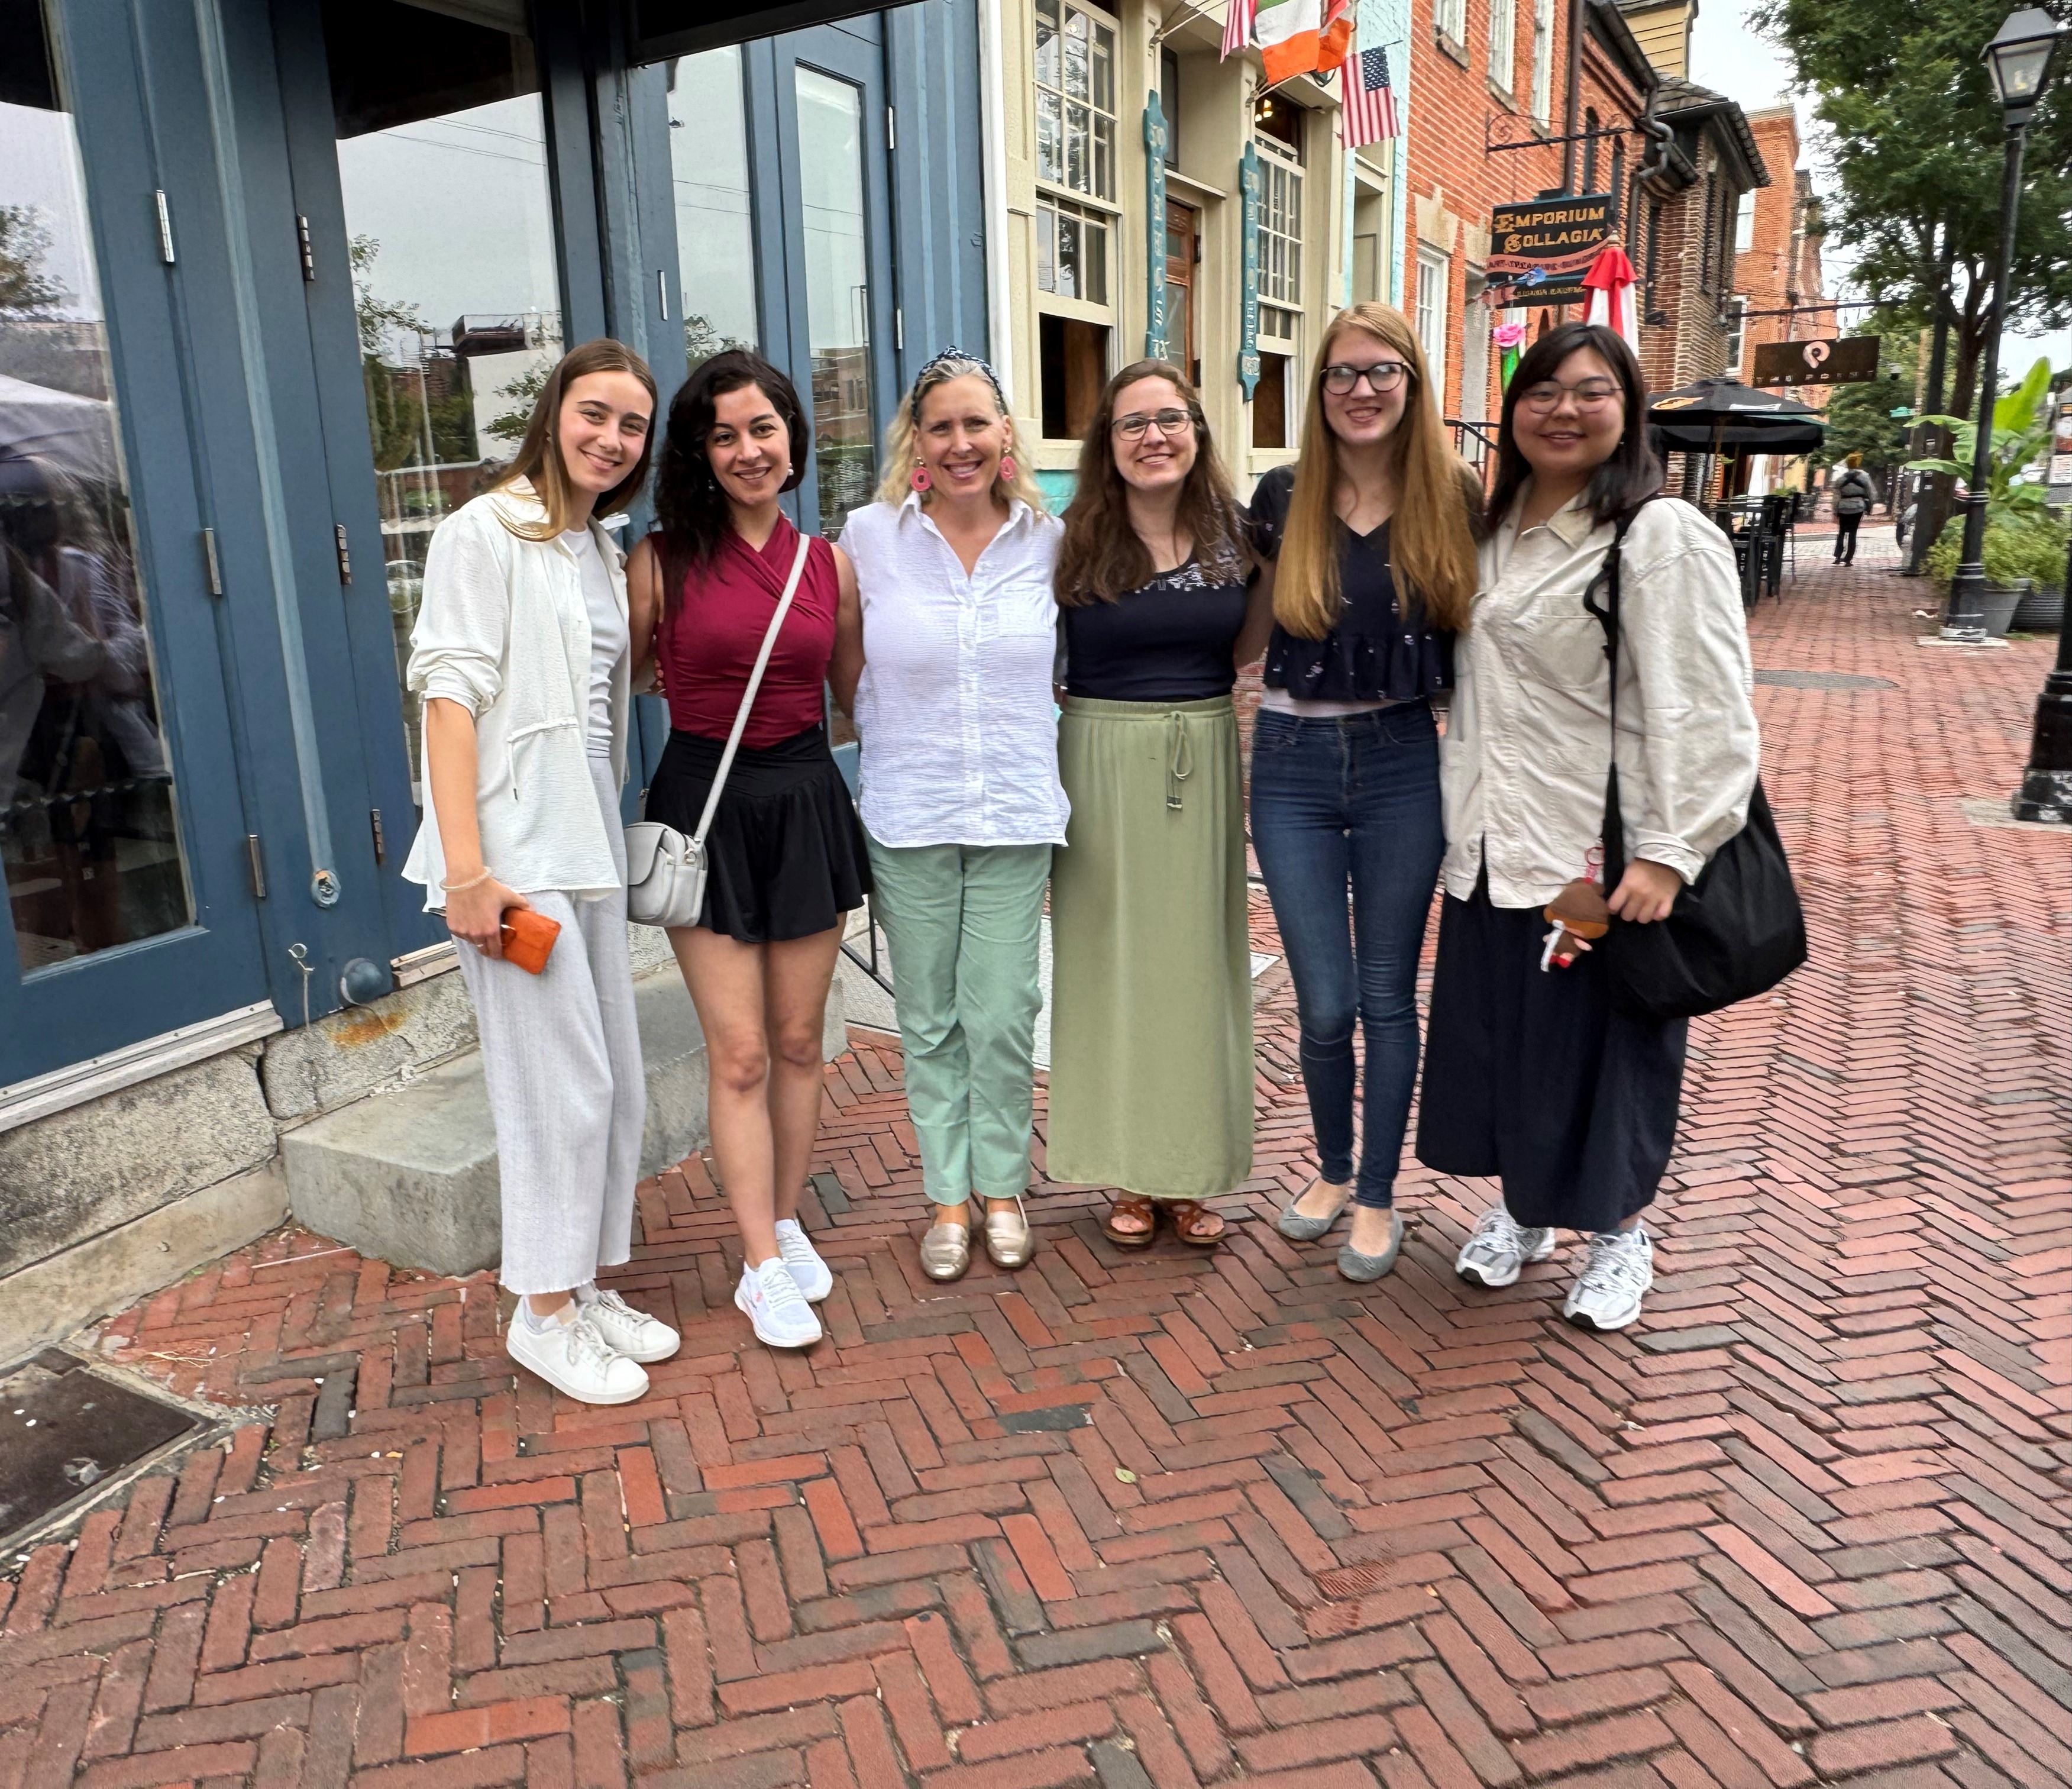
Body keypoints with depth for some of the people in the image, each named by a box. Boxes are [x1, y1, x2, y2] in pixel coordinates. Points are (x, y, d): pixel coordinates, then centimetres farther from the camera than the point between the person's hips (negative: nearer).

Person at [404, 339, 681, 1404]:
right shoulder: (487, 530, -6)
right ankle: (546, 1313, 13)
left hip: (589, 845, 8)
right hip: (514, 850, -8)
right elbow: (450, 695, -14)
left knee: (615, 1079, 12)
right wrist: (468, 871, -21)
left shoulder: (598, 550, 17)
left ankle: (590, 1288, 27)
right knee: (559, 1082, -3)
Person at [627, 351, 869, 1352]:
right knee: (739, 1052, 0)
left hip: (806, 802, 3)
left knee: (799, 1040, 11)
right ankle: (763, 1267, 12)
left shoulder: (829, 565, 4)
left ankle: (785, 1224, 29)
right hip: (704, 805, -3)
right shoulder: (664, 559, -4)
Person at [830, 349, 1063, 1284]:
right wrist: (903, 747, 7)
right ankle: (947, 1194, 24)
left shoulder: (1047, 539, 2)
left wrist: (1012, 742, 9)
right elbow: (847, 672, 9)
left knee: (1003, 1015, 3)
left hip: (1016, 815, 1)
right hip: (908, 818, 0)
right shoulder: (870, 536, -2)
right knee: (928, 1019, 8)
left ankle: (1002, 1185, 24)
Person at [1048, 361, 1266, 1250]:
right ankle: (1129, 1171, 20)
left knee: (1198, 959, 8)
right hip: (1103, 766, -2)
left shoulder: (1235, 532, 4)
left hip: (1207, 765, 2)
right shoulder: (1071, 541, -2)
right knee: (1113, 959, 5)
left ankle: (1192, 1171, 23)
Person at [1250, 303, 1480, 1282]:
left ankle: (1377, 1194, 26)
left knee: (1387, 995, 9)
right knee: (1325, 1004, 4)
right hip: (1295, 764, 1)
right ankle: (1332, 1167, 31)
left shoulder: (1453, 497, -1)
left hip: (1403, 762, 0)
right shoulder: (1282, 497, 0)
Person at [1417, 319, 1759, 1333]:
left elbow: (1705, 713, -18)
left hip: (1600, 856, -6)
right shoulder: (1495, 530, 10)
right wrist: (1460, 813, 14)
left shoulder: (1663, 537, -12)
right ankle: (1520, 1209, 37)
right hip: (1492, 848, 7)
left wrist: (1671, 853, -23)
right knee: (1494, 1038, 15)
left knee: (1599, 1046, 7)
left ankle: (1618, 1234, 29)